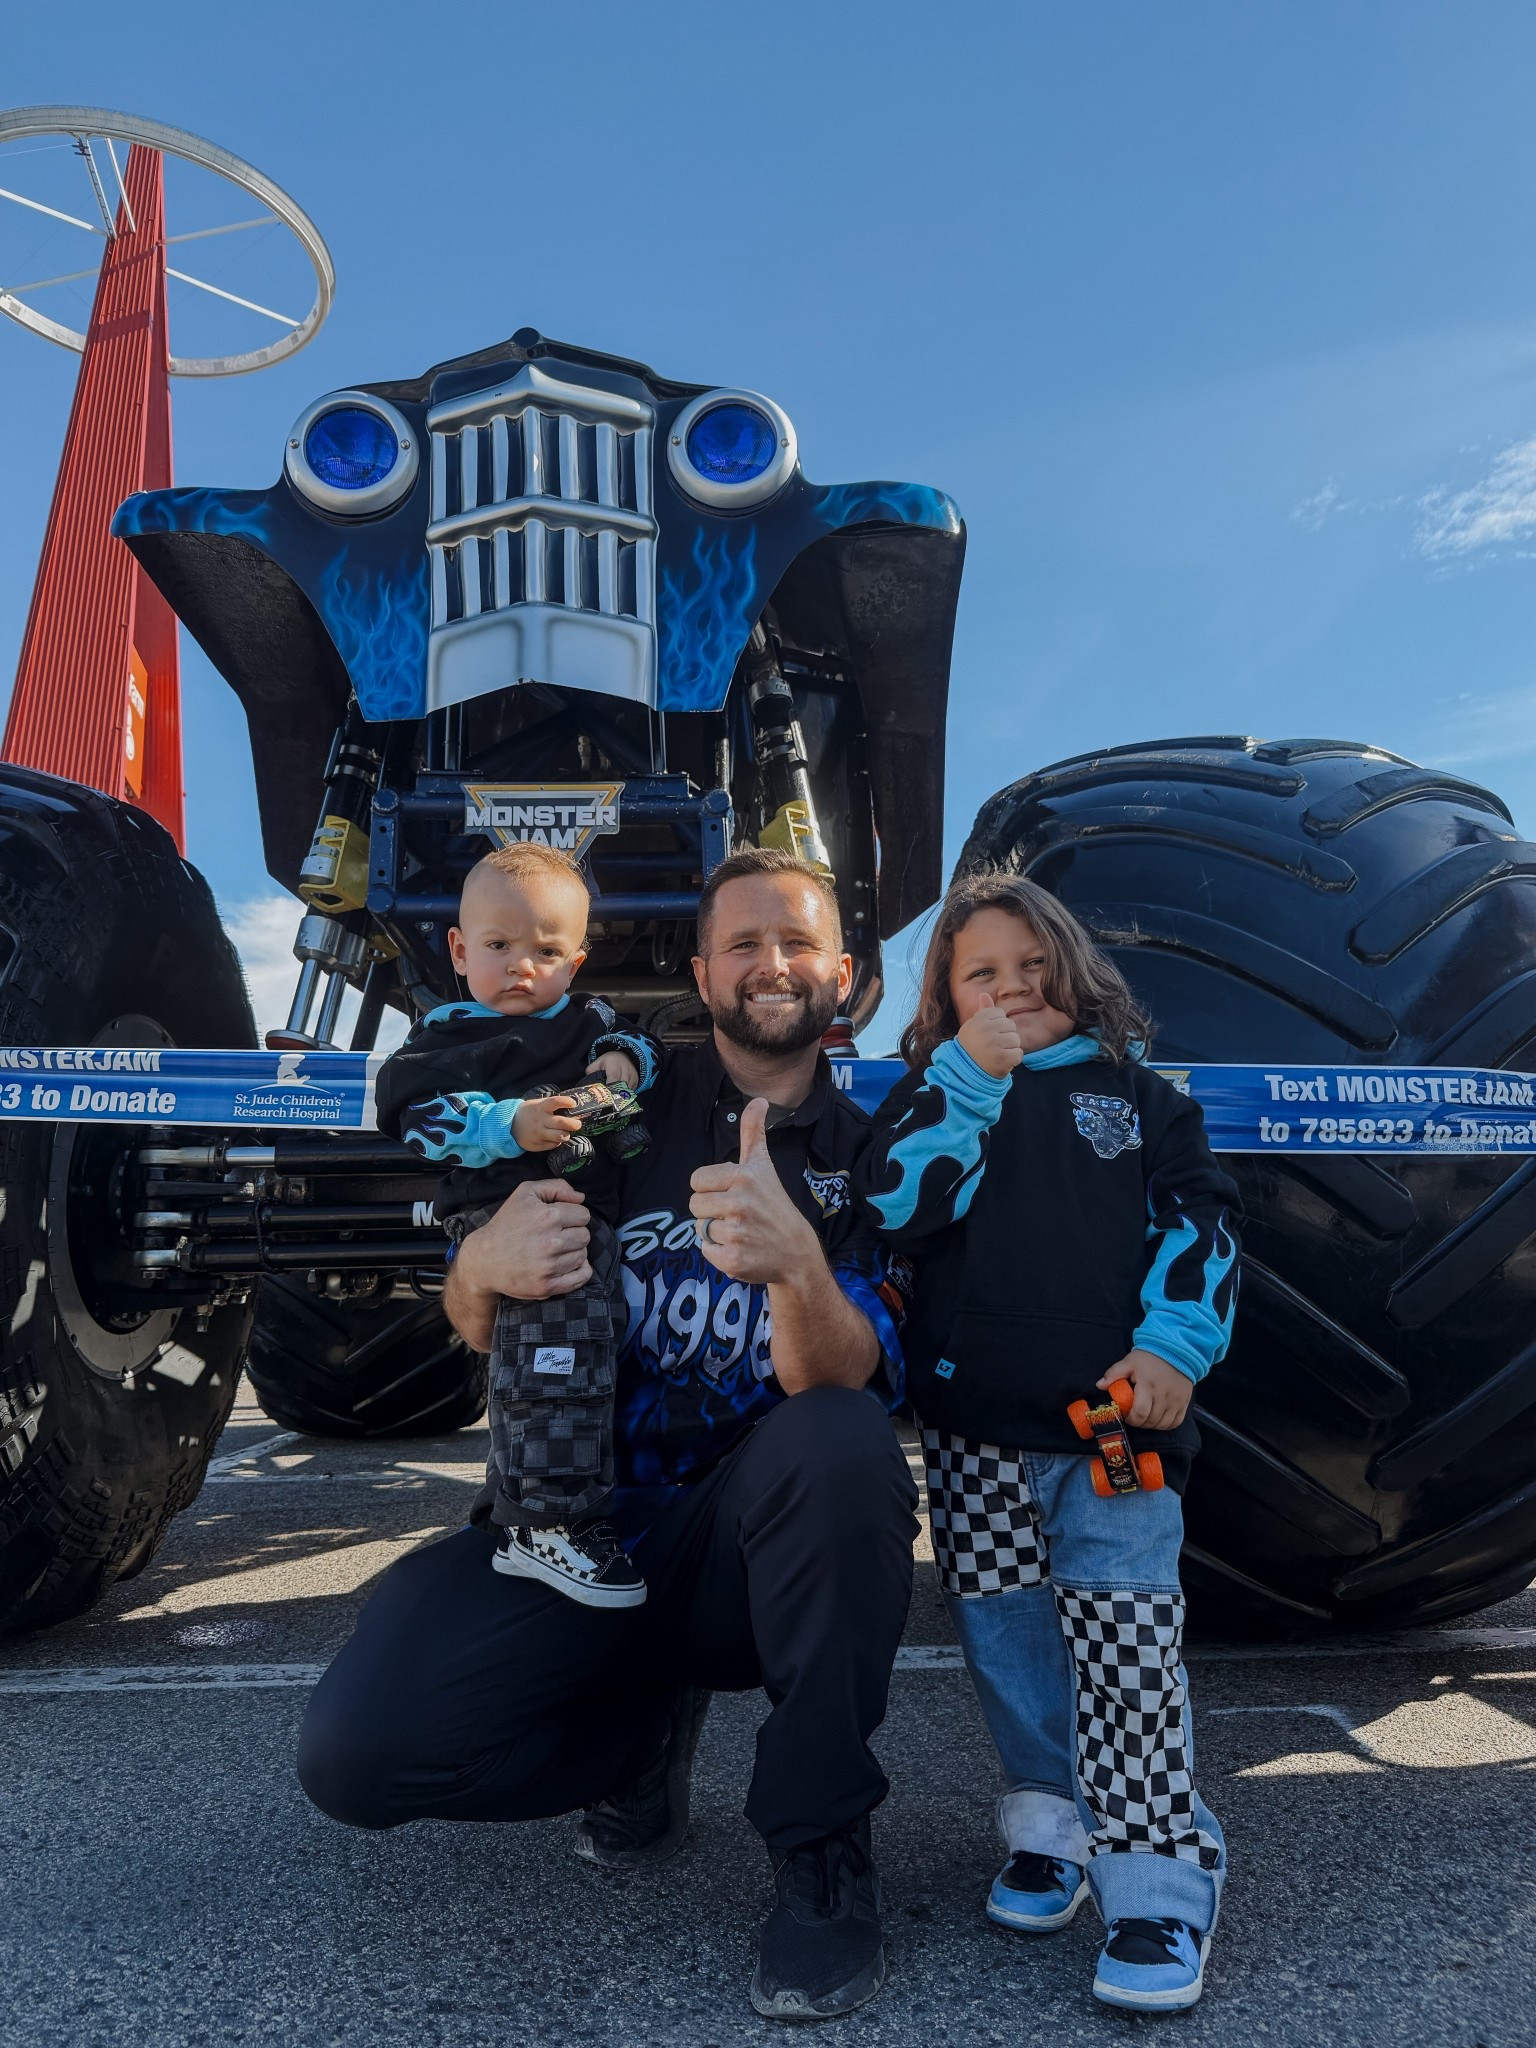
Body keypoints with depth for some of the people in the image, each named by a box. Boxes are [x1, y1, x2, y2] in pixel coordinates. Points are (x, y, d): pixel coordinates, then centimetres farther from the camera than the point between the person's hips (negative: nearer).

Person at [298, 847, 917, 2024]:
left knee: (844, 1440, -34)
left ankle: (823, 1850, -13)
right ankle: (646, 1721, 11)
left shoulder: (866, 1156, -1)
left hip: (758, 1546, -1)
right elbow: (478, 1328, 5)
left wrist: (797, 1265, -40)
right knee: (354, 1751, -19)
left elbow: (843, 1383, -18)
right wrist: (485, 1267, -20)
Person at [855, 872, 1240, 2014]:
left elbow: (1200, 1220, 5)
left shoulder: (1137, 1093, 12)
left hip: (1116, 1415, -1)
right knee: (1006, 1633, 8)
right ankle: (1053, 1826, 28)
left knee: (1124, 1638, -6)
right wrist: (971, 1074, -11)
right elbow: (896, 1206, -6)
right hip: (975, 1423, 2)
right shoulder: (939, 1095, 11)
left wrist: (1173, 1346, -9)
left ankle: (1161, 1883, 4)